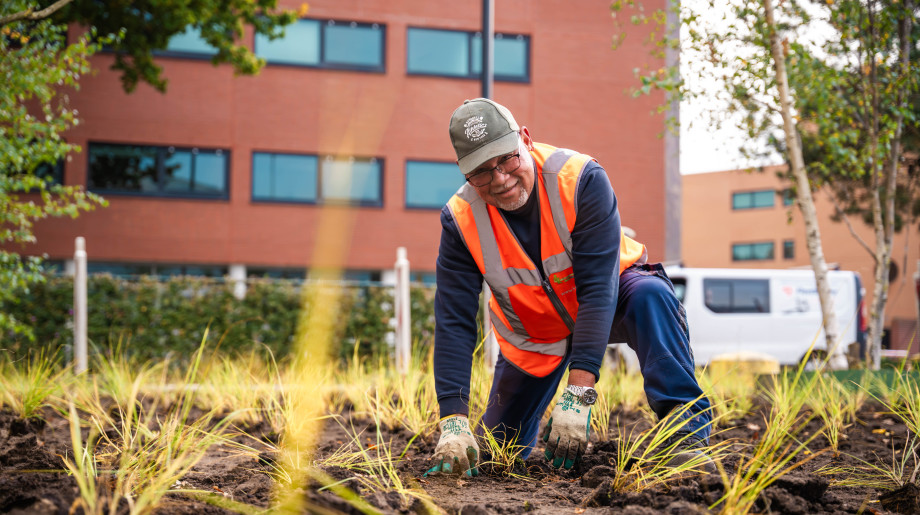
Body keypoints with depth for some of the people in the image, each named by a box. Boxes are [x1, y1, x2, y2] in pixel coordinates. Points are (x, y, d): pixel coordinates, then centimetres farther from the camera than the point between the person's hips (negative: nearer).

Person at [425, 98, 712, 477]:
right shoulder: (460, 220, -24)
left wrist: (578, 393, -44)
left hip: (609, 298, -2)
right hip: (532, 331, 3)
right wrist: (454, 422, -35)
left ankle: (688, 432, -35)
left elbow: (597, 288, -36)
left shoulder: (580, 179, -33)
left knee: (649, 295, -37)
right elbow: (453, 323, -24)